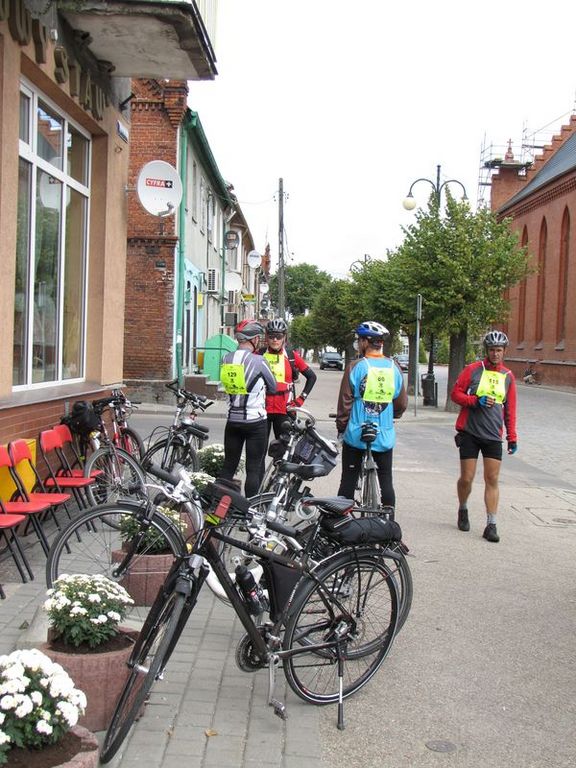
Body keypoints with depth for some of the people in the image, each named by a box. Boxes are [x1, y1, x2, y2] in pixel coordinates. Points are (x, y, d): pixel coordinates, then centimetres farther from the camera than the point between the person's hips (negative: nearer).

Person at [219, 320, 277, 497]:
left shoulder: (226, 359, 1)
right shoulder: (258, 360, -15)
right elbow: (273, 387, -3)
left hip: (233, 421, 5)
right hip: (255, 422, -5)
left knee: (229, 466, 14)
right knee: (253, 469, 3)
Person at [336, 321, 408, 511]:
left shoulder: (356, 366, -9)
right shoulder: (394, 367, 2)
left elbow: (345, 401, -8)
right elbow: (401, 404, 8)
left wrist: (341, 427, 5)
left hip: (356, 435, -3)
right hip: (385, 437, 3)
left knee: (348, 481, 7)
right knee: (386, 481, 11)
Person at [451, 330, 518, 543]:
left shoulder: (508, 376, 8)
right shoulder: (473, 370, -2)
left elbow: (510, 410, 13)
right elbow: (455, 393, 0)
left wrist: (512, 437, 10)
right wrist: (477, 401, -16)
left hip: (493, 436, 2)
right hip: (470, 433, -2)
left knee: (492, 480, -2)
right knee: (466, 478, 2)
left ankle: (491, 525, 2)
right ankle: (463, 510, 30)